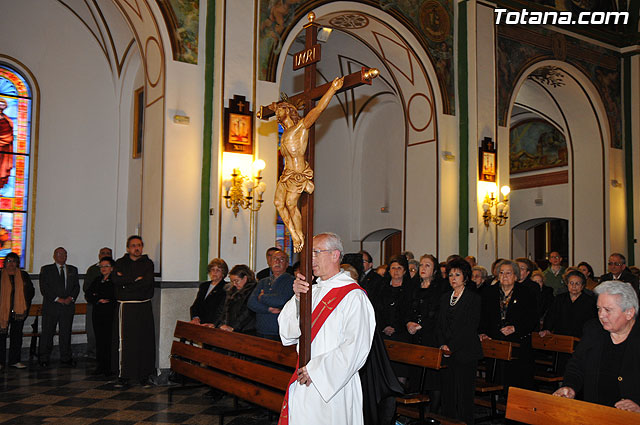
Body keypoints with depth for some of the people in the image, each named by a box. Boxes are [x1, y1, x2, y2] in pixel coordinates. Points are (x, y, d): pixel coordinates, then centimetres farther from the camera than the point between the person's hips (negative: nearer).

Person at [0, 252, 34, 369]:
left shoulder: (24, 275, 8)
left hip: (19, 310, 2)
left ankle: (14, 360, 14)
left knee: (17, 335, 6)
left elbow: (31, 291, 12)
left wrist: (25, 305, 1)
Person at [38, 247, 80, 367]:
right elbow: (44, 288, -4)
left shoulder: (73, 270, 15)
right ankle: (44, 358, 9)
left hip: (68, 306, 3)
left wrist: (71, 298, -8)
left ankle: (66, 358, 10)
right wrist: (57, 299, -12)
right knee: (47, 332, 0)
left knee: (66, 333, 4)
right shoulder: (46, 269, 5)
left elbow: (76, 286, 10)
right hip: (51, 306, -2)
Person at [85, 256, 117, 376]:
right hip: (98, 313, 5)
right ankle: (100, 366, 13)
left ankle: (110, 368, 0)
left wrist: (97, 296, -4)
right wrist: (98, 300, -7)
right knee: (99, 340, 6)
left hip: (110, 313, -5)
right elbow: (88, 294, 10)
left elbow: (114, 296, -13)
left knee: (109, 340, -6)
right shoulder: (97, 280, 17)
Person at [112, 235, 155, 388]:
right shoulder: (121, 263, 11)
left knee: (144, 341, -1)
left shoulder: (148, 263, 7)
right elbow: (116, 280, -7)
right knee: (124, 342, -1)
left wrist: (126, 281, -7)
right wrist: (136, 279, -8)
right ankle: (123, 376, 8)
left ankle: (144, 376, 7)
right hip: (125, 308, 1)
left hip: (144, 308, 0)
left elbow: (147, 282, -10)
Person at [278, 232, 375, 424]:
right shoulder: (312, 290, 10)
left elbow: (356, 347, -19)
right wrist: (298, 297, -10)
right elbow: (288, 332, 4)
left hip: (333, 388, -6)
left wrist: (315, 370, -17)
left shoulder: (353, 296, -12)